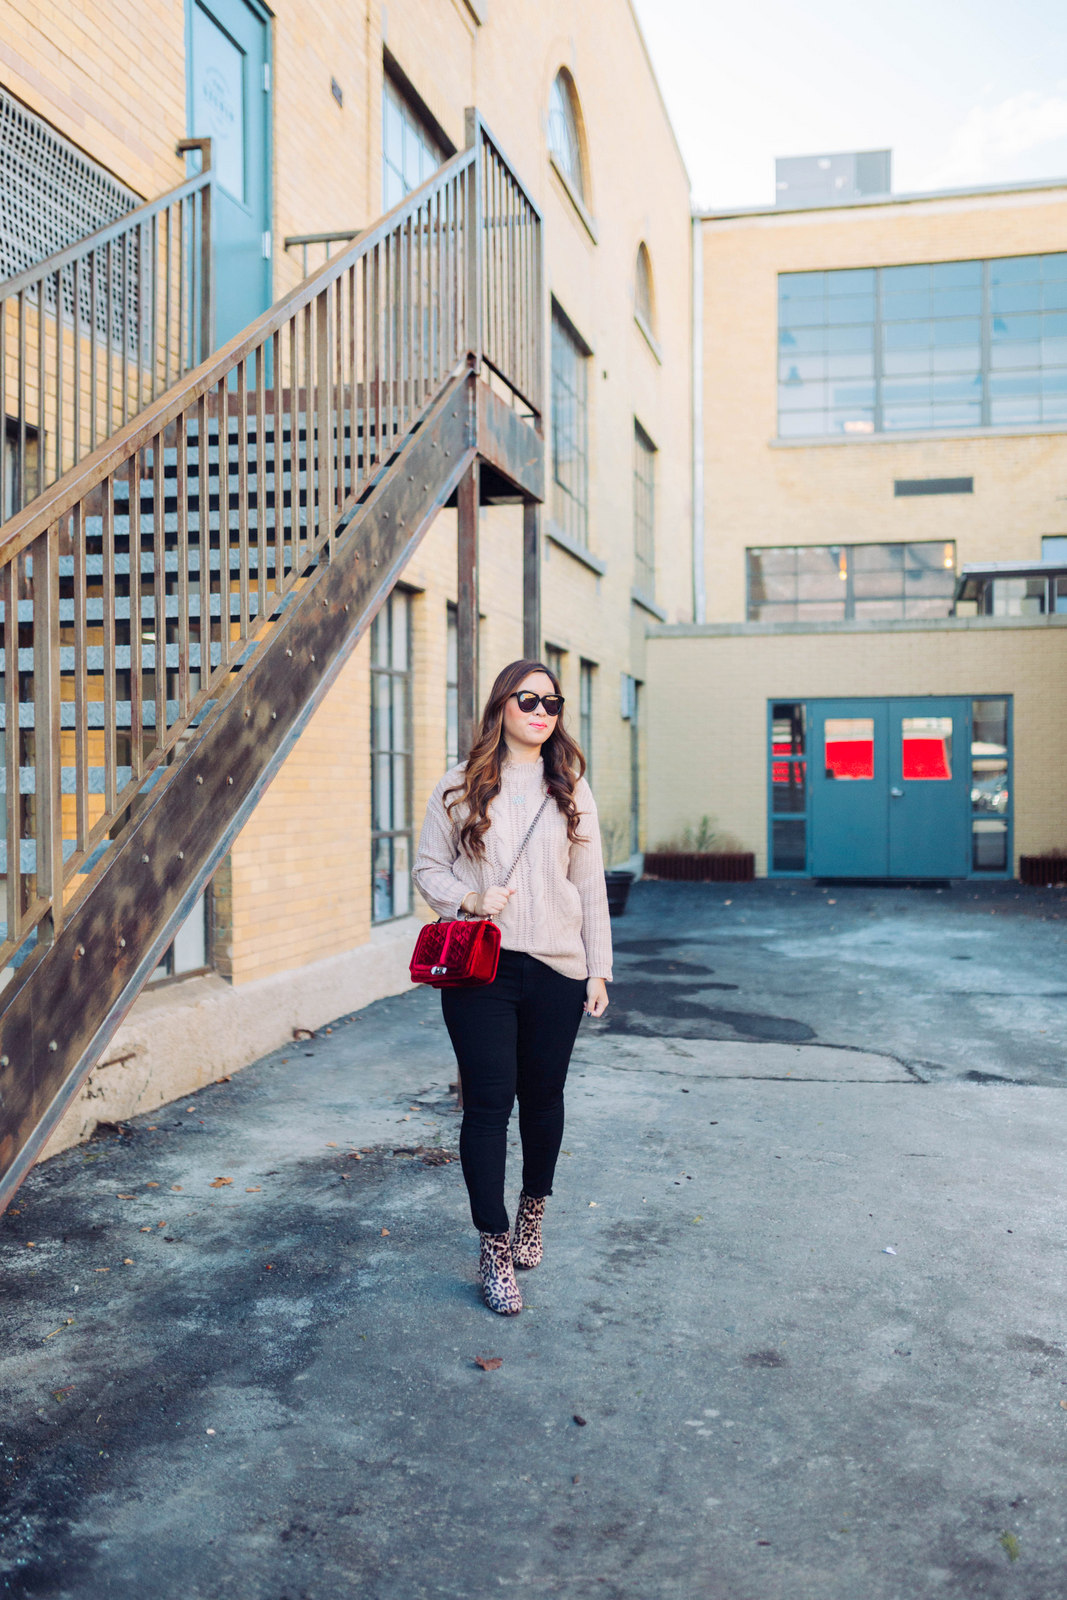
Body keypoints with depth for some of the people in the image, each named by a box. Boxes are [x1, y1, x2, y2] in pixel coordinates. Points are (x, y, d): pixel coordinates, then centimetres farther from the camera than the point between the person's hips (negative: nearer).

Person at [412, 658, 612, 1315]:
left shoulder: (572, 790, 7)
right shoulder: (460, 786, 3)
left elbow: (591, 886, 8)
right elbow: (429, 867, 6)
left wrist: (599, 968, 5)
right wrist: (469, 899, -14)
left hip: (556, 969, 2)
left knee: (543, 1097, 13)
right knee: (488, 1104, -3)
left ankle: (533, 1211, 37)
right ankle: (495, 1248, 9)